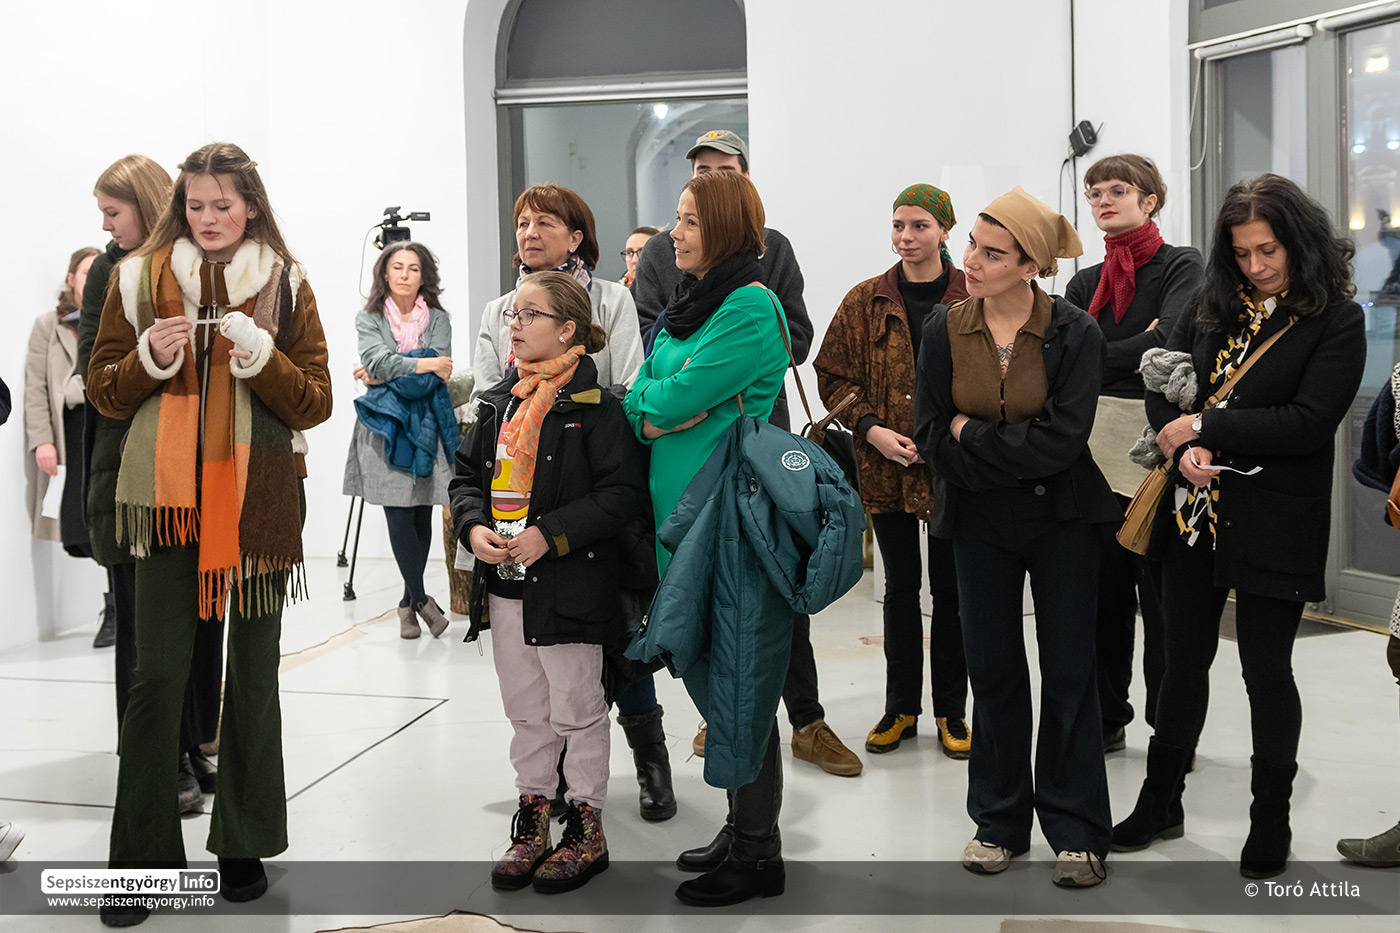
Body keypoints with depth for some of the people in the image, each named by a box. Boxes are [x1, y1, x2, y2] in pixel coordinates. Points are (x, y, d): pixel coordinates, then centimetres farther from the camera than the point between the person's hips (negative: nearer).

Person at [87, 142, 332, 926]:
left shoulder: (286, 285, 4)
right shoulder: (141, 278, 6)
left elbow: (316, 404, 0)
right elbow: (103, 390, 8)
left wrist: (259, 354, -15)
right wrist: (150, 358, -11)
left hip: (258, 501, 0)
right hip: (169, 496, 0)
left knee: (253, 676, 8)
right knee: (158, 676, -3)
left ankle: (244, 846, 23)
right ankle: (141, 858, 8)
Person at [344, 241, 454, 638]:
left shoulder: (437, 319, 8)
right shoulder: (368, 319, 8)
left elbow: (438, 376, -5)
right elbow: (377, 360, -10)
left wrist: (384, 377, -9)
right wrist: (424, 364, -15)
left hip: (426, 426, 1)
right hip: (384, 427, -1)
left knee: (422, 514, 1)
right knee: (399, 515, -9)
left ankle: (409, 602, 14)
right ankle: (420, 598, 0)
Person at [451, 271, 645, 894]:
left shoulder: (594, 406, -11)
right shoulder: (498, 402, 11)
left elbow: (623, 494, -17)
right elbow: (467, 475, 14)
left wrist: (549, 535, -21)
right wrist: (474, 526, -6)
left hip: (569, 585, -6)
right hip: (504, 585, 6)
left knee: (576, 711, 5)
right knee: (525, 711, 15)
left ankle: (586, 828, 19)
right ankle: (533, 817, 28)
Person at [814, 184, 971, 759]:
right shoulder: (865, 303, 4)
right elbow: (833, 374, 6)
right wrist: (870, 428, -8)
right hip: (886, 468, 2)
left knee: (950, 587, 6)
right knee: (900, 587, 11)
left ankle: (951, 710, 19)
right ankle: (901, 707, 23)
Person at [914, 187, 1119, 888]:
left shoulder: (1075, 332, -10)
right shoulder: (943, 330, -1)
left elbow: (1062, 439, -17)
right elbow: (930, 437, -4)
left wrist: (972, 434, -13)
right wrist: (1013, 457, -12)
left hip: (1061, 520, -2)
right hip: (979, 521, 2)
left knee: (1069, 672, 4)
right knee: (992, 669, 9)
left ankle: (1075, 829, 18)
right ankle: (1000, 821, 24)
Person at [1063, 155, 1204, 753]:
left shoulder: (1182, 267, 1)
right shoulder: (1085, 283, 16)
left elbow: (1170, 340, -16)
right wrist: (1136, 351, -10)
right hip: (1094, 452, 5)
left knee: (1163, 593, 1)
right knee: (1102, 592, 8)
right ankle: (1105, 720, 20)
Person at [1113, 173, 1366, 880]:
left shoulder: (1335, 321, -7)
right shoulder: (1214, 309, 8)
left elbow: (1309, 422, -16)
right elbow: (1163, 382, 5)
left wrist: (1203, 426, -15)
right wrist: (1182, 449, -14)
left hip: (1274, 523, -4)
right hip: (1194, 509, 5)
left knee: (1266, 668, 4)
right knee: (1184, 659, 14)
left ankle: (1271, 822, 22)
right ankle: (1161, 801, 29)